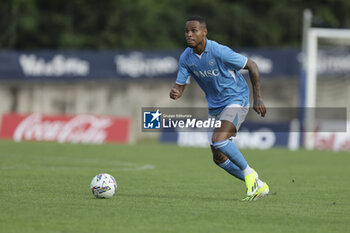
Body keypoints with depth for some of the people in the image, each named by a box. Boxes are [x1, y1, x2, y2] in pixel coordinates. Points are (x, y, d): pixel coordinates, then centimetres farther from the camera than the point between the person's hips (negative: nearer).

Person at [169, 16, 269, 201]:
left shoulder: (219, 52, -22)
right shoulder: (186, 58, -5)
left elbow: (252, 66, -12)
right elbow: (180, 85, -1)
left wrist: (257, 97, -11)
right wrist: (174, 93, -27)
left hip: (236, 100, -7)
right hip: (215, 107, 7)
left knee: (218, 139, -30)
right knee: (219, 158, 5)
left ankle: (249, 173, -8)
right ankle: (258, 186, 20)